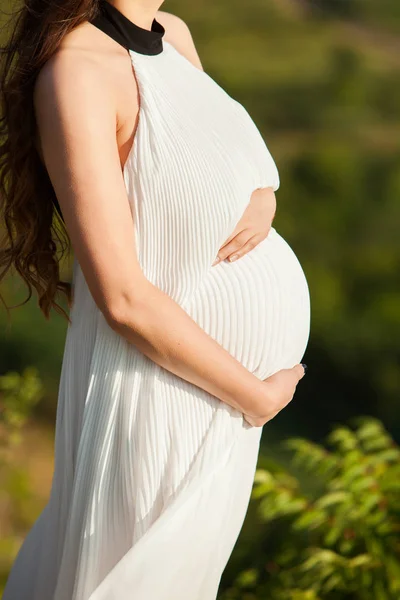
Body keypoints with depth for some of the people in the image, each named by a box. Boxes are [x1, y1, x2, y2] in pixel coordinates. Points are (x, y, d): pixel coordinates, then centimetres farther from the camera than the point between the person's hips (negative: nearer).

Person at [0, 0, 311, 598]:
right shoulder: (76, 70, -26)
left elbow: (245, 168, 14)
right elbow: (124, 300, -27)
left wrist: (263, 199, -11)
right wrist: (255, 395, -17)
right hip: (159, 381, -8)